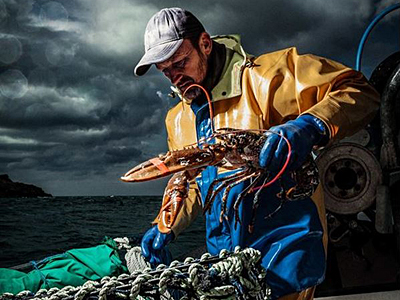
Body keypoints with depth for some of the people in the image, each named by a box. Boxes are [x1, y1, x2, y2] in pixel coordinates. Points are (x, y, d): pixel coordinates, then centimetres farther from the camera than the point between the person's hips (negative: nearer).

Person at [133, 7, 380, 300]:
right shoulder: (178, 119, 12)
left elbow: (359, 91, -16)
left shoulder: (262, 76, -11)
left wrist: (310, 127, -33)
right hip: (225, 254, 7)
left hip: (283, 250, -6)